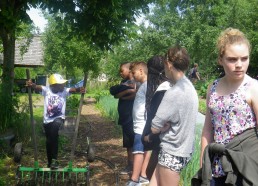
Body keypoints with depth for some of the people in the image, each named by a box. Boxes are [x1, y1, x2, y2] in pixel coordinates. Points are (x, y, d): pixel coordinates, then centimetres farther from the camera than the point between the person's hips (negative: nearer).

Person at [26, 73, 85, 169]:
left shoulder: (64, 91, -3)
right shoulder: (46, 90, -4)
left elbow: (72, 90, -21)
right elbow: (37, 87, -21)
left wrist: (79, 89, -44)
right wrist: (31, 84, -44)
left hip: (59, 118, -2)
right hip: (47, 120, 2)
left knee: (55, 125, -33)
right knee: (49, 141, 10)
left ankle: (54, 159, -27)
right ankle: (50, 162, 35)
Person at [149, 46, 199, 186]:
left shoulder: (175, 92, -22)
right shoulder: (189, 87, 5)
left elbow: (154, 128, -18)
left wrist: (164, 126, 1)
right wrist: (167, 125, -9)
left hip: (172, 153, -8)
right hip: (181, 149, 8)